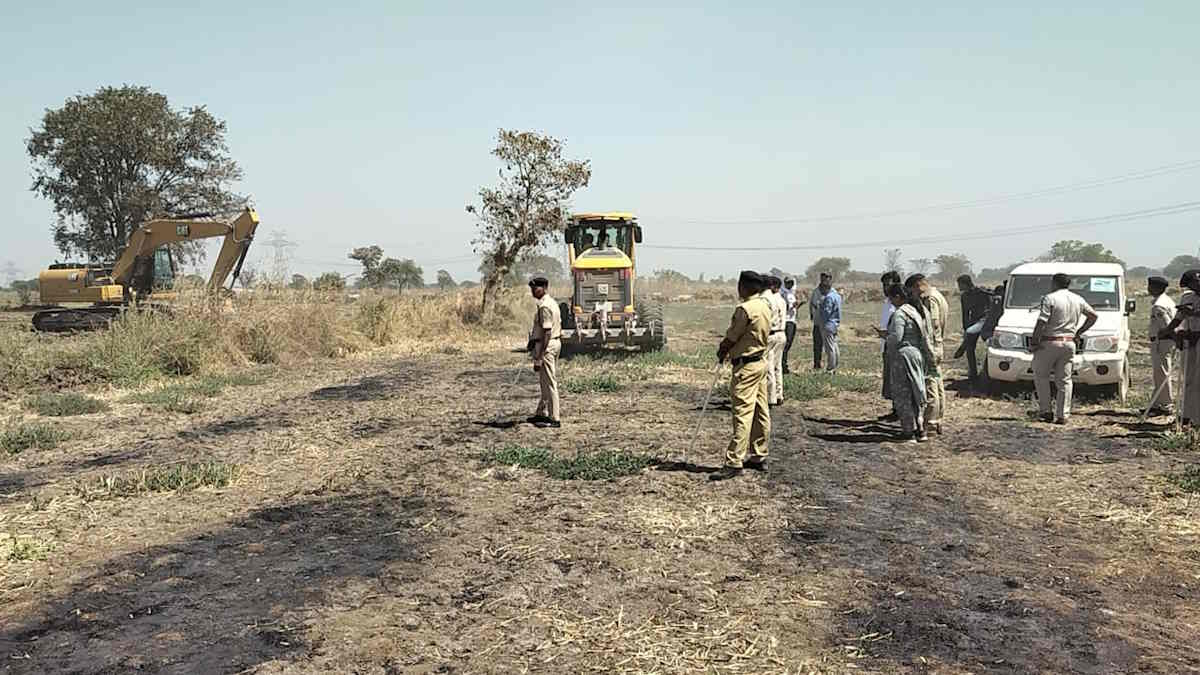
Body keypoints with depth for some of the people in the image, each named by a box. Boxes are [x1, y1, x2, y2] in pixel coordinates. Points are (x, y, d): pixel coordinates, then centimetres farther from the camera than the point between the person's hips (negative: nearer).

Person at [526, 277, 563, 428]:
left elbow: (546, 332, -23)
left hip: (546, 345, -10)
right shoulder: (552, 302, 13)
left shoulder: (544, 306, -19)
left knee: (549, 382, -5)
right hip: (555, 343, 10)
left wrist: (539, 357, -23)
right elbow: (559, 326, 18)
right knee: (544, 381, 19)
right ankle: (542, 413, 30)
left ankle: (554, 419, 0)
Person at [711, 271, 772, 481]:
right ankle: (759, 457, 22)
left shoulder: (745, 309, -20)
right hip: (761, 362, 10)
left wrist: (721, 352, 9)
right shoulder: (765, 306, 9)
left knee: (742, 414, -9)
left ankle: (734, 463, -8)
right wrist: (728, 350, 12)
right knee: (761, 412, 13)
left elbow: (731, 338, -11)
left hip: (746, 366, -10)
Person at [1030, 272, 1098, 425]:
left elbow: (1041, 323, -16)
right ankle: (1062, 415, 6)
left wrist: (1034, 341, -8)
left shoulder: (1050, 298, -9)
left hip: (1049, 342, -5)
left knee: (1040, 375, 10)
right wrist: (1079, 332, 22)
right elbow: (1093, 316, 20)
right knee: (1064, 380, 8)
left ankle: (1045, 411, 6)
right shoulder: (1078, 300, 10)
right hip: (1069, 344, 5)